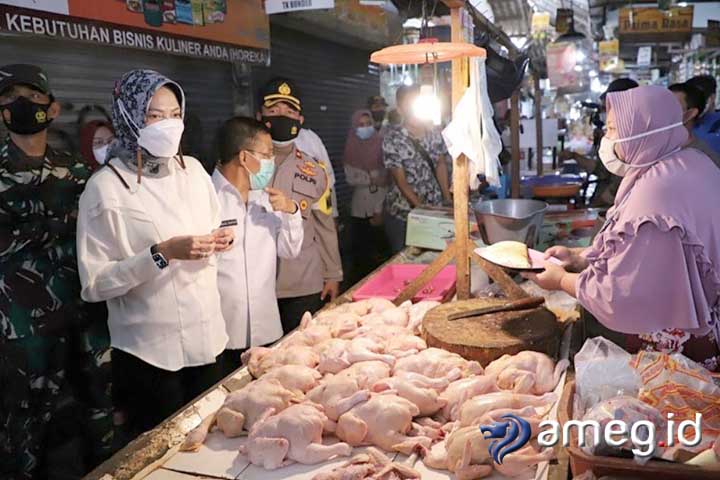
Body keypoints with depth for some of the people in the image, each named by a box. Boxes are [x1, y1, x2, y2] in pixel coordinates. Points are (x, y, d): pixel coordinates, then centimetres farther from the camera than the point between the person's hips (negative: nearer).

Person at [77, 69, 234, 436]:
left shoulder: (192, 169, 4)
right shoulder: (106, 188, -13)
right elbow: (93, 284, -15)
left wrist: (218, 241, -4)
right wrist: (161, 254, -25)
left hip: (206, 339, 5)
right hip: (149, 354, -5)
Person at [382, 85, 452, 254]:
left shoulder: (434, 134, 1)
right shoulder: (393, 138, -12)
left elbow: (441, 165, 8)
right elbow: (401, 181, -13)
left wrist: (448, 199, -2)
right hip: (402, 214, -3)